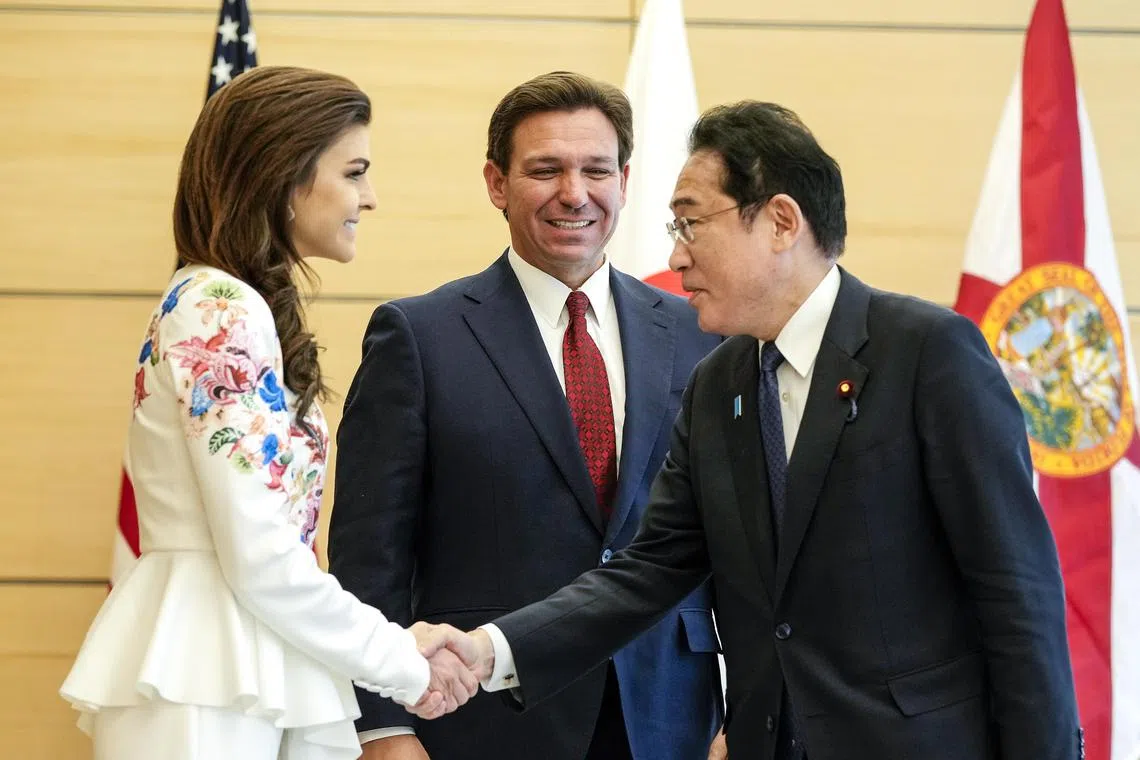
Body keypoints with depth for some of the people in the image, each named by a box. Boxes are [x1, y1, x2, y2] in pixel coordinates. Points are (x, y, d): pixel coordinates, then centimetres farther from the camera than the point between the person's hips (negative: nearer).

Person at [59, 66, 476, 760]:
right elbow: (262, 560, -17)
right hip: (201, 693, -9)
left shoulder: (251, 310, 16)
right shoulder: (218, 312, -13)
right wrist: (404, 668, -8)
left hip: (255, 678, 9)